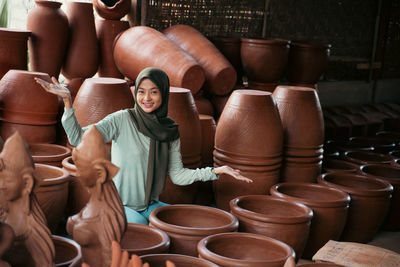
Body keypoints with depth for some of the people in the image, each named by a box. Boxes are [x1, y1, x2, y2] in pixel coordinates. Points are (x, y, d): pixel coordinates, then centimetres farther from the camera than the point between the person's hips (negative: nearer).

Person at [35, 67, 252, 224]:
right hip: (119, 204, -4)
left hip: (150, 205, 5)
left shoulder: (170, 131, 2)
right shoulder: (122, 120, -12)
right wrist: (68, 101, -34)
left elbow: (177, 175, 3)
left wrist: (214, 171, -8)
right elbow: (78, 138, -21)